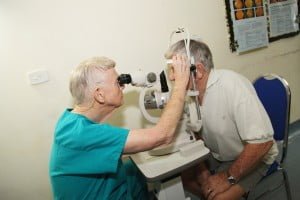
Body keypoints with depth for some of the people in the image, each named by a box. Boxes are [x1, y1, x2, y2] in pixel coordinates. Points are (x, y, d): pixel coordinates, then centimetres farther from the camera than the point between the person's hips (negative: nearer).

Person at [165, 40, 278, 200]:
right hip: (215, 155, 6)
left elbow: (262, 143, -29)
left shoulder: (234, 86, -30)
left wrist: (228, 177, -22)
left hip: (251, 157, -5)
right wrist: (201, 170, -8)